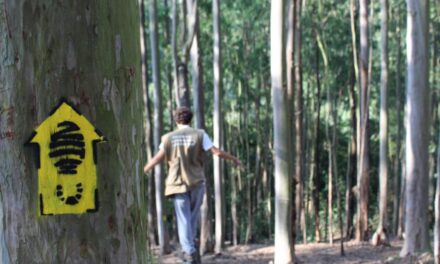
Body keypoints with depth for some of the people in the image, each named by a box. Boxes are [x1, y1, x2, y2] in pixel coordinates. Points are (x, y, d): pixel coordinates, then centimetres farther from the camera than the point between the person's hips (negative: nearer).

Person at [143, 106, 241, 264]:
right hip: (196, 183, 0)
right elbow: (217, 152, -6)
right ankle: (190, 247, 16)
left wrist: (143, 171, 15)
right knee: (193, 217, 18)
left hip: (178, 183, 0)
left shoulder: (169, 137, 1)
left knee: (184, 220, -1)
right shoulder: (199, 134, -2)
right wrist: (234, 159, 10)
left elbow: (158, 158, -1)